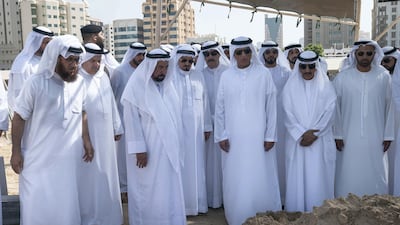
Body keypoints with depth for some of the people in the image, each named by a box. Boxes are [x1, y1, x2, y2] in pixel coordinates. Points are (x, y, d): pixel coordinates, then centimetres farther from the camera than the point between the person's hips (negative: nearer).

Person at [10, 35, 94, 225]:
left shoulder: (80, 83, 0)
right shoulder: (35, 84, -11)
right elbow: (19, 118, -6)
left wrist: (86, 141, 8)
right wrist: (16, 152, -6)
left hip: (67, 158, 3)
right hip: (38, 158, -3)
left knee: (66, 205, 12)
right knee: (37, 207, 7)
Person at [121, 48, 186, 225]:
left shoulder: (168, 86, 8)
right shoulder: (136, 87, -10)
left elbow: (174, 117, 12)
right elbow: (132, 120, -13)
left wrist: (176, 146, 10)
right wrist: (139, 149, -17)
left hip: (168, 149, 6)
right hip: (147, 150, -5)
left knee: (169, 190, 11)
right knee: (148, 191, 5)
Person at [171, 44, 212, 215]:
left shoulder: (198, 76, 8)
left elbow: (204, 102, 10)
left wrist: (207, 126, 10)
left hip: (196, 130, 4)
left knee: (196, 165, 9)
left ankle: (198, 202, 20)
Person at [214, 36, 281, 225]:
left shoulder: (263, 74, -3)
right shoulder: (226, 76, 2)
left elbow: (271, 106, -2)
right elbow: (220, 108, 5)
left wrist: (270, 136, -4)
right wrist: (221, 135, 2)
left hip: (258, 136, -1)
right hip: (233, 137, 2)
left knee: (259, 179, 3)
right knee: (235, 180, 8)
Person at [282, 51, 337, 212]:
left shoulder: (326, 86, 3)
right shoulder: (290, 87, 3)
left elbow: (329, 113, -4)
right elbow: (288, 114, -2)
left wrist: (314, 134, -12)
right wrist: (302, 134, -13)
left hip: (320, 141, 0)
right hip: (297, 140, 1)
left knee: (318, 178, 0)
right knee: (297, 178, 3)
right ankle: (297, 213, 14)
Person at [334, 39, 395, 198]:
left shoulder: (384, 76, 0)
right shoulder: (342, 77, -2)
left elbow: (389, 106, 4)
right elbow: (336, 108, 1)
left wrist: (388, 135, 3)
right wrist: (337, 135, 0)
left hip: (376, 138, 1)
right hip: (349, 138, -1)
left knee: (375, 175, 7)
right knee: (349, 177, 4)